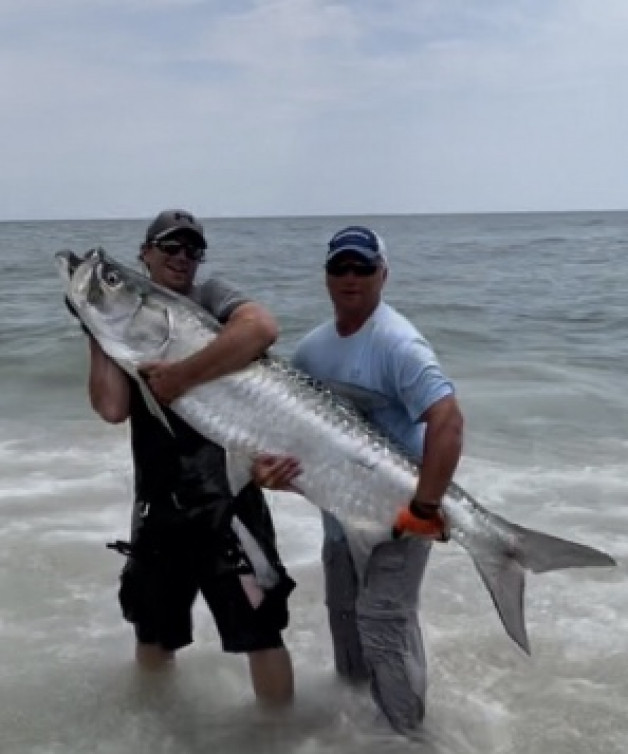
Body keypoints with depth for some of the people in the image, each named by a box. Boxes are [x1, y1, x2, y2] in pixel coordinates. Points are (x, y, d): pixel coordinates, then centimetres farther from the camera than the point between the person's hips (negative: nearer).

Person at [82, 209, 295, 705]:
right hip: (157, 505, 5)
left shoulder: (211, 297, -3)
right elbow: (112, 408, -7)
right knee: (152, 640, 20)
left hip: (226, 502, -4)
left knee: (261, 634, 2)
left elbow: (262, 328, -28)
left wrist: (183, 375, -26)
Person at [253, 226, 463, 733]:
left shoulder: (396, 343, -22)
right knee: (344, 612, 23)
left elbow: (448, 420, -33)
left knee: (383, 623, -5)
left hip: (396, 513, -8)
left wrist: (425, 507, -36)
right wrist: (269, 460, -17)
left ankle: (401, 730, 15)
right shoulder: (313, 347, 2)